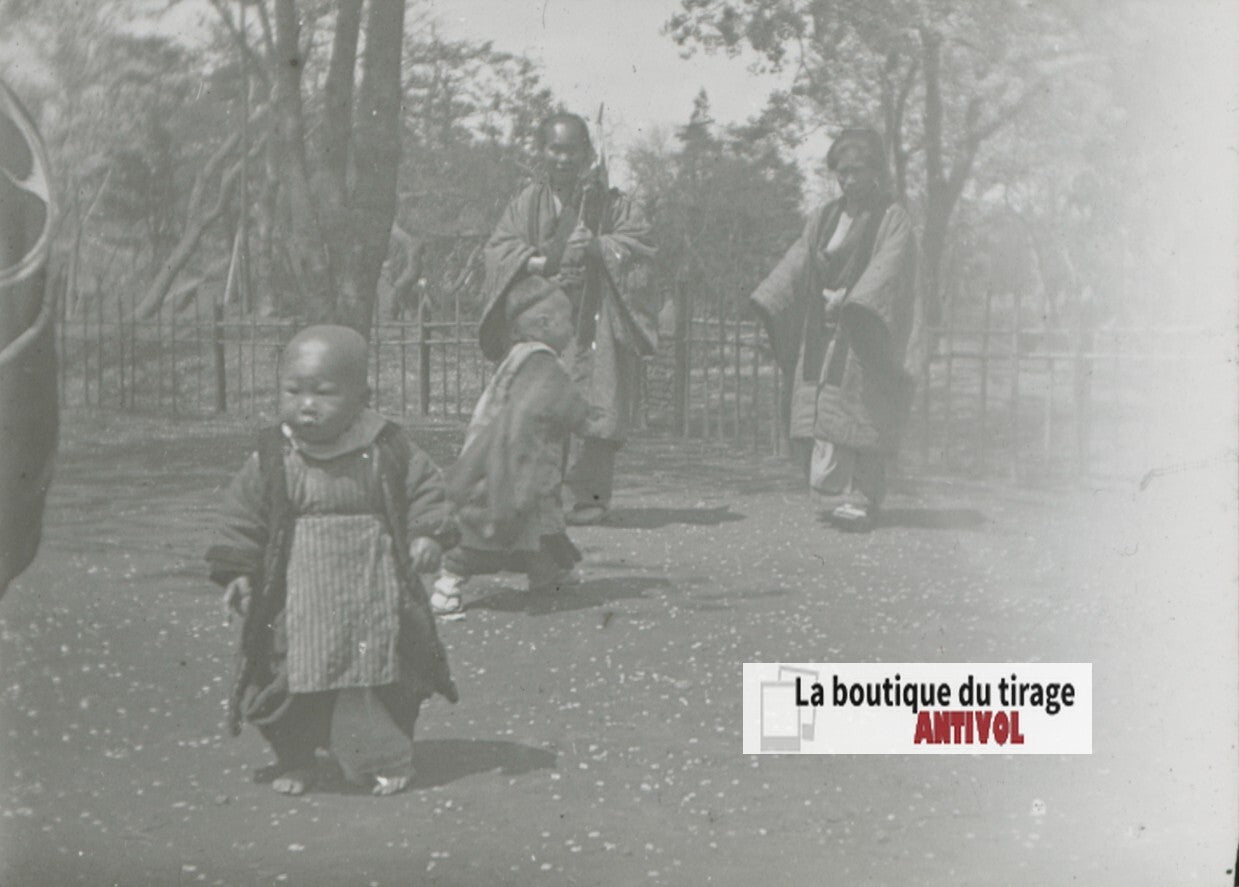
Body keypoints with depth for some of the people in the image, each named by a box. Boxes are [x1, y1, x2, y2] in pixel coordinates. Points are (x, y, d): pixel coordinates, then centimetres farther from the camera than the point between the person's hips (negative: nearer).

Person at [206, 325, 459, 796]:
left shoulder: (389, 451, -3)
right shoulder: (271, 461, -2)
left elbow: (426, 490, 5)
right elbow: (243, 517, 4)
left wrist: (429, 535, -9)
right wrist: (239, 573, -2)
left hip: (375, 595, 0)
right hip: (298, 602, 0)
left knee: (378, 676, 5)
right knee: (290, 678, 2)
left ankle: (382, 759, 23)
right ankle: (294, 759, 23)